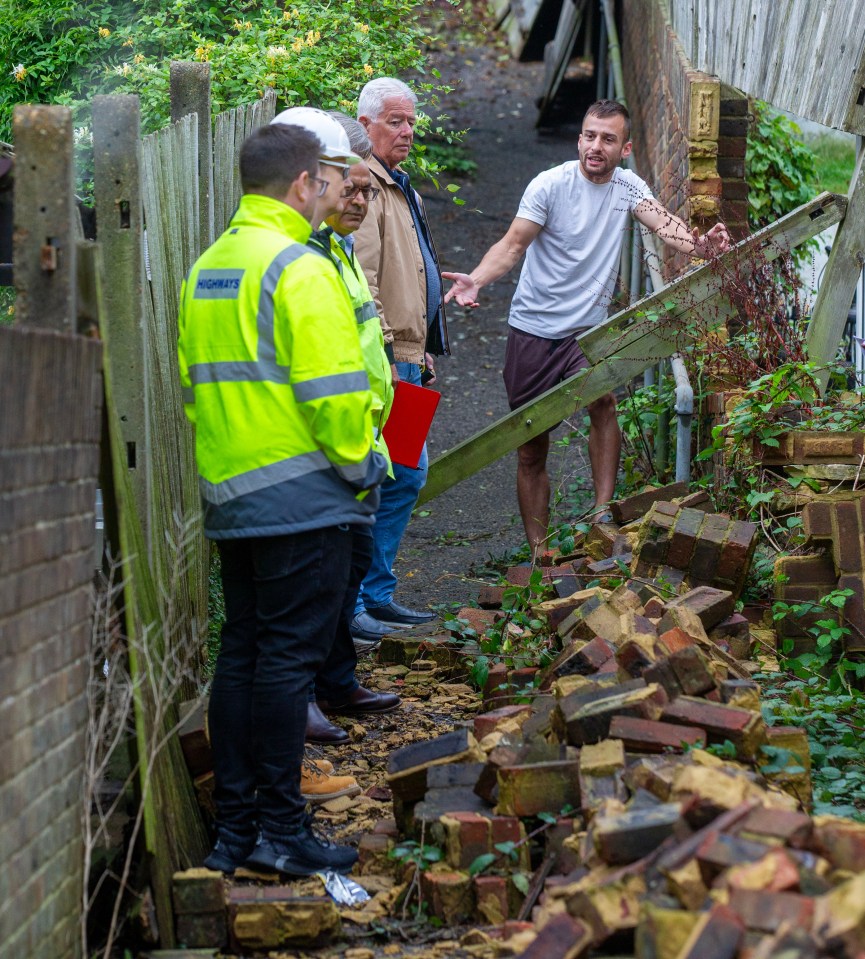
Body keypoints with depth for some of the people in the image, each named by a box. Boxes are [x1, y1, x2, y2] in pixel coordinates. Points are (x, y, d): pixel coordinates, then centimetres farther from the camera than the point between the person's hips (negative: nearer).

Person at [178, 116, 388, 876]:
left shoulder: (206, 271, 13)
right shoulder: (300, 269, -14)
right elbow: (333, 392, -18)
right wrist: (361, 464, -5)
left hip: (229, 498, 8)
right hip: (302, 498, -8)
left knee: (241, 655, 12)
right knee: (288, 657, -4)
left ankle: (235, 828, 16)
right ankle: (282, 830, 0)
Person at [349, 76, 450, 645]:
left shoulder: (398, 187, 21)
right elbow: (360, 280, -21)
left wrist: (423, 354, 24)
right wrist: (380, 358, -24)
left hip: (406, 358, 11)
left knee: (407, 477, 15)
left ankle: (377, 594, 22)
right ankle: (348, 605, -4)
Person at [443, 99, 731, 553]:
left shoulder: (628, 186, 2)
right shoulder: (550, 184, -8)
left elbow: (662, 223, -15)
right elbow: (512, 244, -13)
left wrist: (699, 245, -37)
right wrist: (476, 279, -32)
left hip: (588, 328, 1)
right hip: (533, 329, -1)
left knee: (603, 400, -30)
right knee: (531, 451, 5)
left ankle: (602, 512, -21)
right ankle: (538, 549, 17)